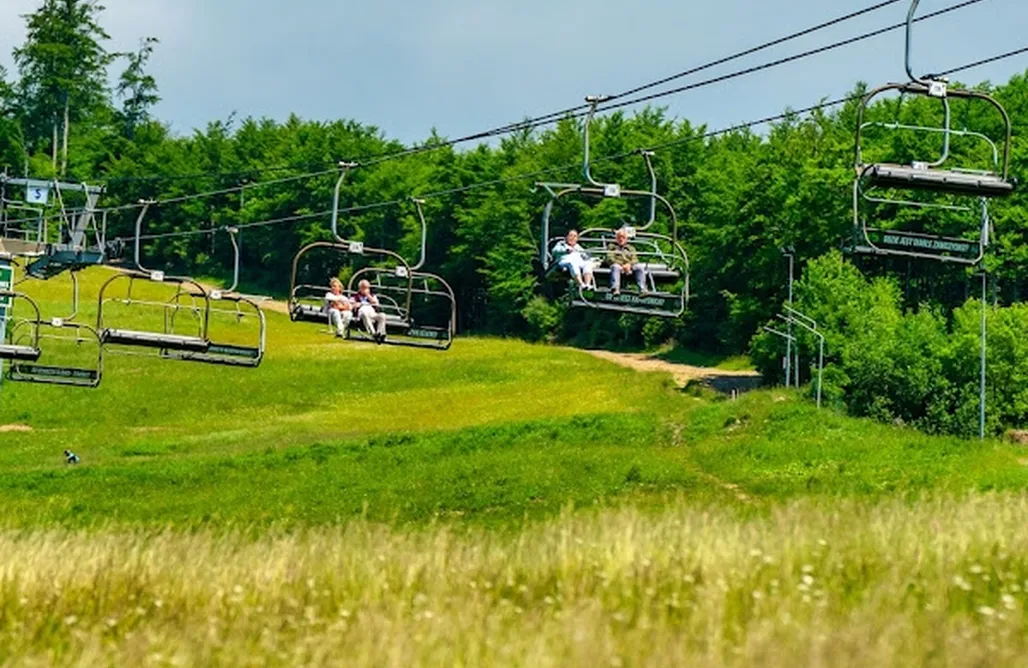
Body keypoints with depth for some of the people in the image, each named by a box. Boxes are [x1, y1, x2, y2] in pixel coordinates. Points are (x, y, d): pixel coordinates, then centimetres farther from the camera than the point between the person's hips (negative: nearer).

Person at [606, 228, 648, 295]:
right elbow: (610, 258, 3)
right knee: (615, 267, -39)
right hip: (618, 265, -3)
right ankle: (615, 289, -55)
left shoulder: (630, 248, 28)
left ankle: (642, 289, -37)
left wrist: (629, 264, -12)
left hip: (629, 267, 3)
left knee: (640, 267, -27)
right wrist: (621, 266, -13)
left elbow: (635, 259, 14)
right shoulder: (611, 247, 20)